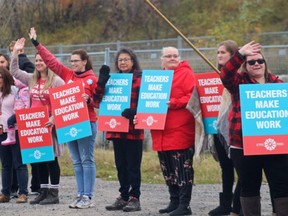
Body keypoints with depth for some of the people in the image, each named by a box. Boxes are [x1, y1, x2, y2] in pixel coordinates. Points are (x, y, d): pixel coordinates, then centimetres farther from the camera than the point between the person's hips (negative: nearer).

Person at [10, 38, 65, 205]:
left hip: (50, 125, -6)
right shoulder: (32, 79, 11)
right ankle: (44, 192, 16)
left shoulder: (57, 81, -8)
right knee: (39, 159, 9)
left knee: (51, 158, -2)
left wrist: (54, 119, -23)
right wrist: (16, 52, 10)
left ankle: (54, 193, 2)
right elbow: (14, 71, 18)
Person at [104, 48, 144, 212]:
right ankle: (123, 197, 17)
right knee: (121, 165, 10)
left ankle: (134, 198, 3)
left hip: (133, 129, -6)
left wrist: (133, 112, -26)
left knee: (133, 165, -2)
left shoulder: (140, 79, -3)